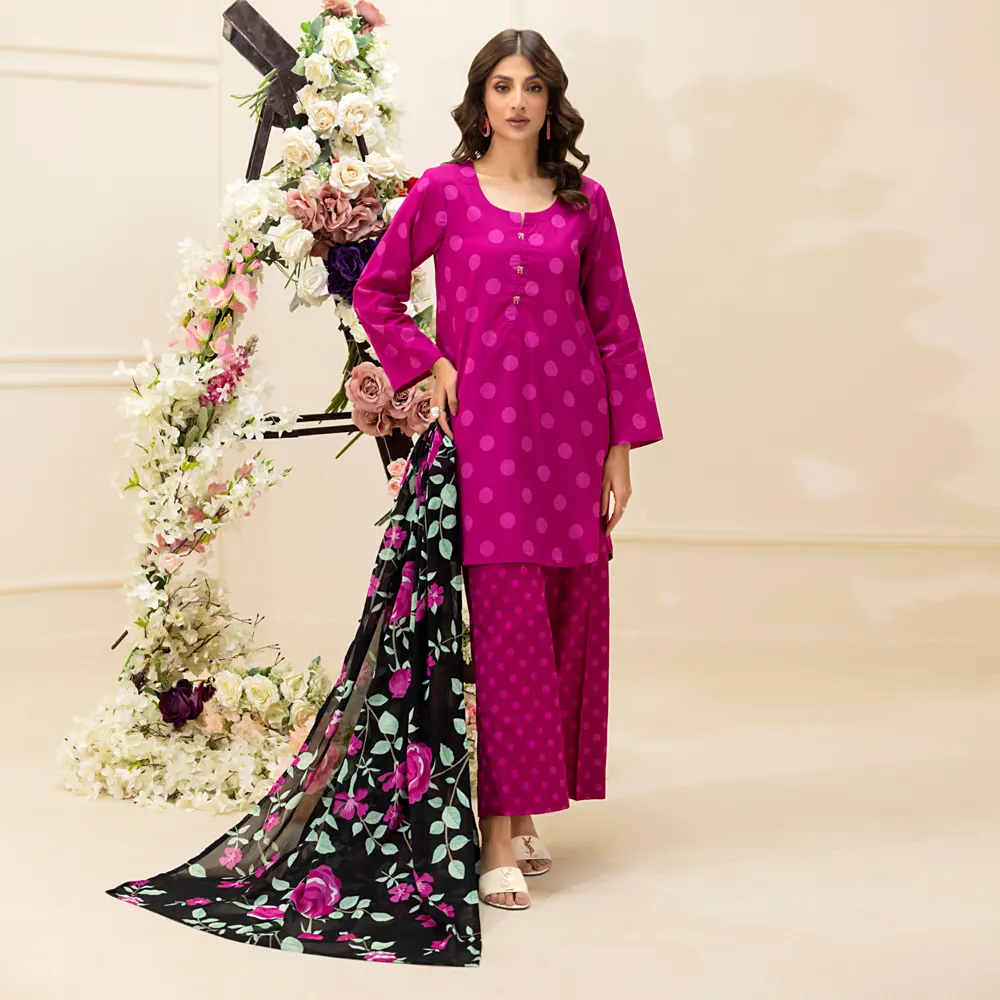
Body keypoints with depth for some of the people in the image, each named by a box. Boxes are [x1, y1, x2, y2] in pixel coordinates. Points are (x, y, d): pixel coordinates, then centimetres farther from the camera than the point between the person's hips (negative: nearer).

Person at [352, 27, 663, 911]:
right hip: (484, 429, -3)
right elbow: (376, 292, 12)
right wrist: (427, 365, -2)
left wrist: (622, 445, 5)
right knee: (505, 621, -7)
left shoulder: (583, 202, 8)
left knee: (566, 621, 5)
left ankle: (527, 807, 20)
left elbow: (615, 325, 9)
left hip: (570, 428, 3)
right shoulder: (441, 193, 3)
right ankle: (499, 834, -2)